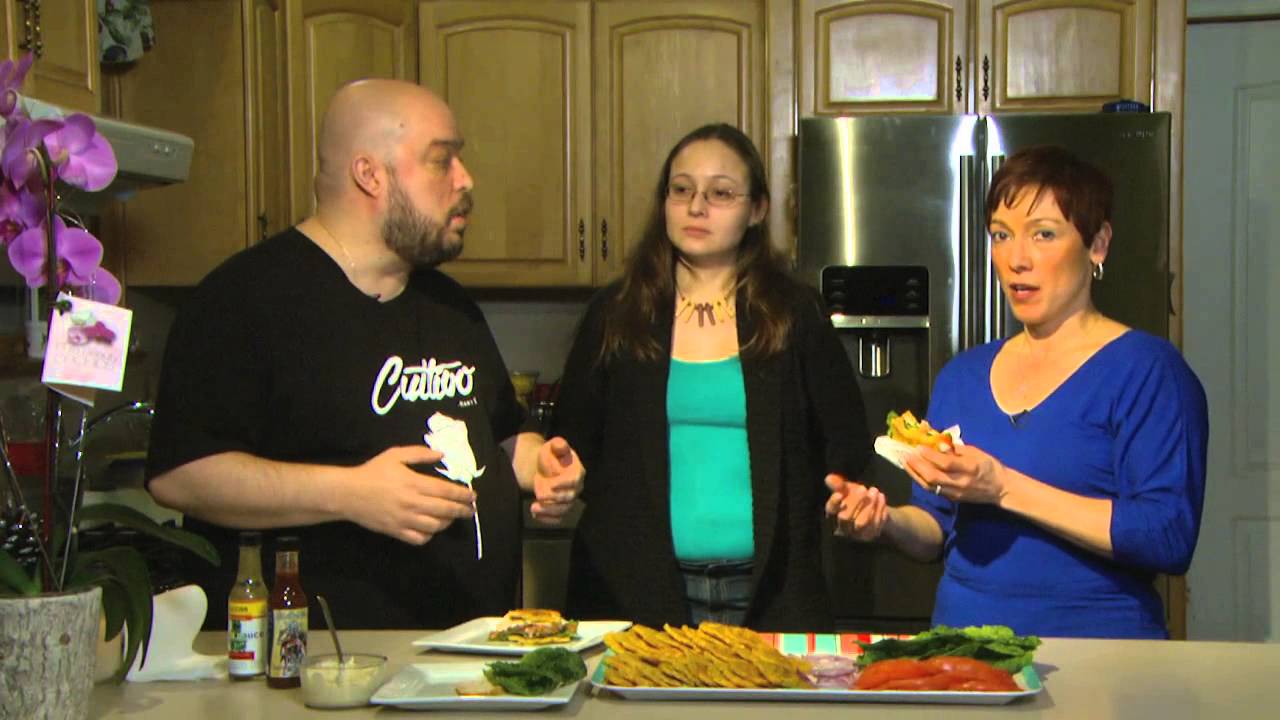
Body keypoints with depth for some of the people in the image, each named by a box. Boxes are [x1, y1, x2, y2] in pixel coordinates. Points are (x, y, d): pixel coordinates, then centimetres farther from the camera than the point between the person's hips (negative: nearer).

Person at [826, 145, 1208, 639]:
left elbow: (1169, 538, -13)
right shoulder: (962, 375, 15)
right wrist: (888, 522, -2)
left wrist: (1004, 488, -16)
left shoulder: (1147, 370, -2)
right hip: (963, 647, 4)